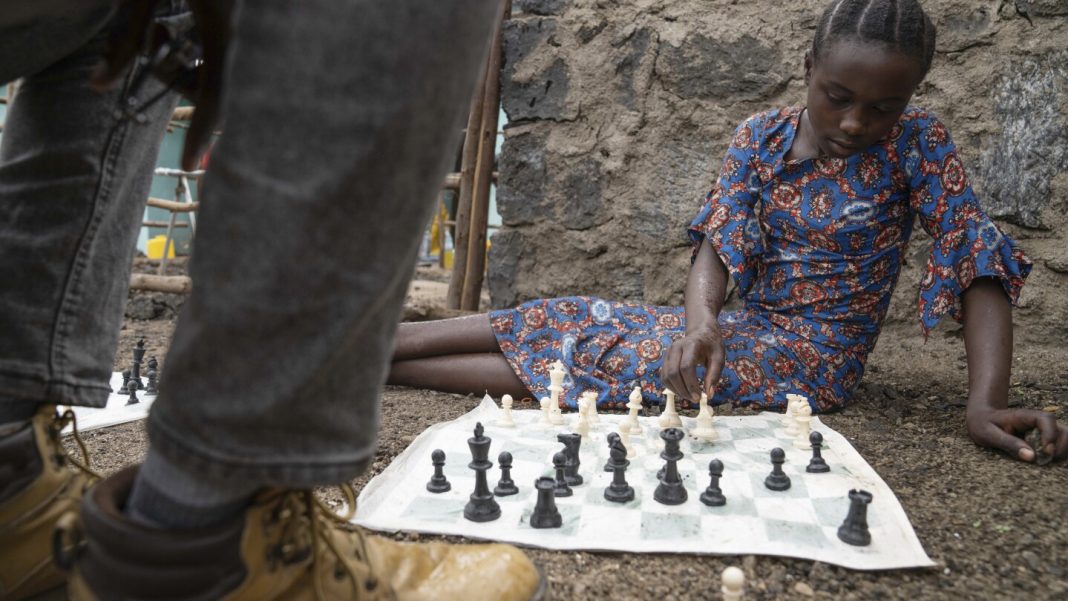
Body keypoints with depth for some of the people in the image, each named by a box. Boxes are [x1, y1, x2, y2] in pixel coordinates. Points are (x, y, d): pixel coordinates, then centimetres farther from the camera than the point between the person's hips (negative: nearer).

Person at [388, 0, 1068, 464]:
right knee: (575, 322, -8)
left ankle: (371, 358, -14)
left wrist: (987, 402, -28)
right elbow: (718, 239, -9)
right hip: (751, 329, 4)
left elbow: (980, 260, -14)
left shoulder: (914, 141, -9)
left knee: (589, 347, -18)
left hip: (814, 357, -4)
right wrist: (701, 319, -32)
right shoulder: (761, 137, -1)